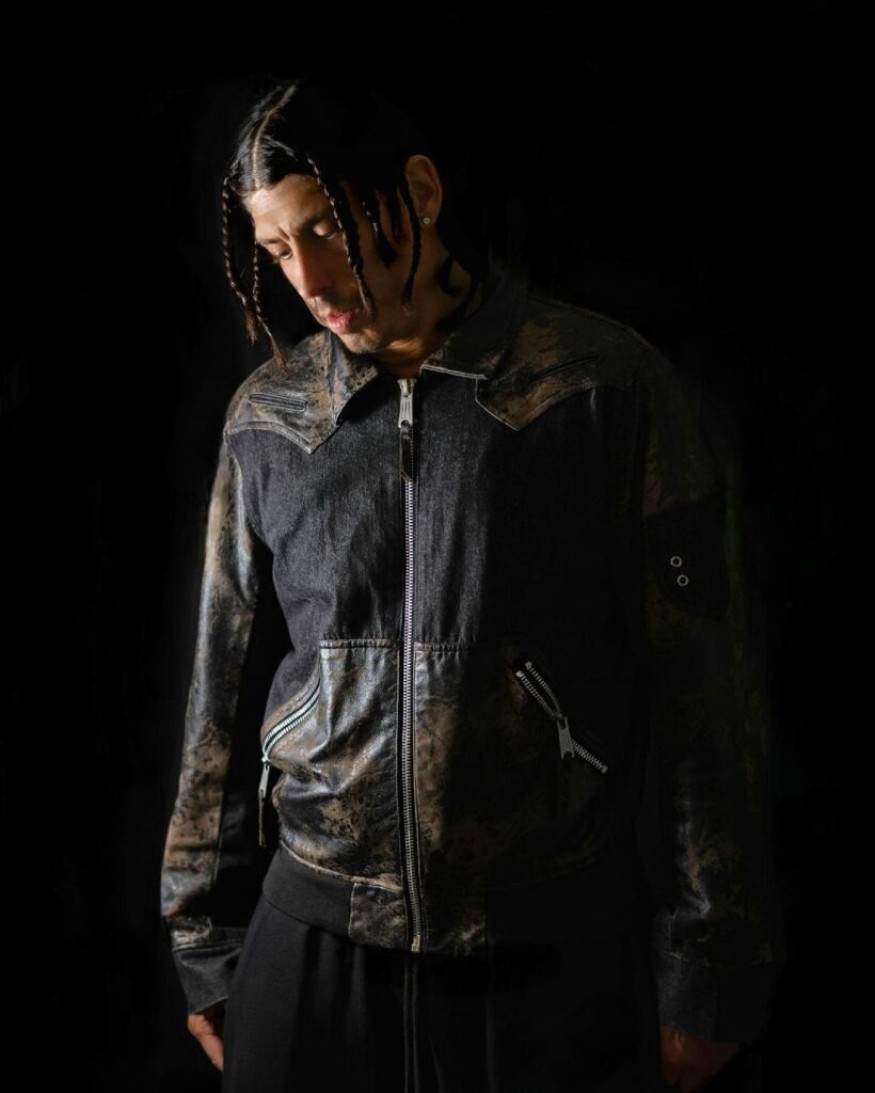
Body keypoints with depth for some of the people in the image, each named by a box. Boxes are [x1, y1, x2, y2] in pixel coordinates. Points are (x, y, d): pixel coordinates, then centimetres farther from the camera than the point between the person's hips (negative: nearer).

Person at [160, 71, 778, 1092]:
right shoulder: (269, 415, 2)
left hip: (552, 953, -2)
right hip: (312, 941, 3)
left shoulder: (610, 387, -9)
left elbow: (704, 691, -7)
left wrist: (708, 972, -4)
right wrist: (205, 943, 11)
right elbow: (226, 688, 8)